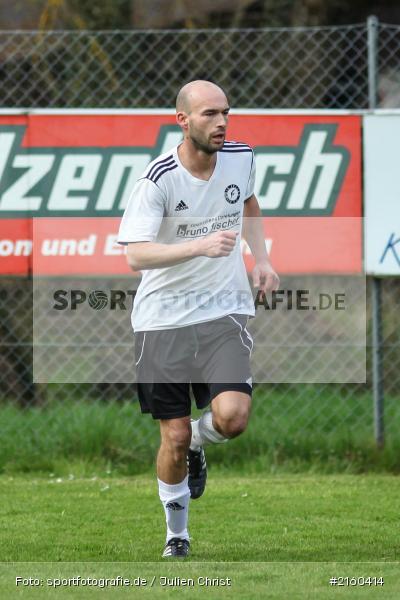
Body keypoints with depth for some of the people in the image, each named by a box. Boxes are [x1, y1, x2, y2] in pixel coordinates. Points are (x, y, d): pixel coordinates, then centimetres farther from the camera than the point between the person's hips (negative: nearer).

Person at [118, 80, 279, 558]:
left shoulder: (240, 158, 0)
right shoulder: (159, 178, -15)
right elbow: (136, 255, -24)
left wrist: (260, 258, 12)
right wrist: (200, 246, -36)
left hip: (224, 309, 2)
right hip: (163, 317, -2)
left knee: (232, 417, -20)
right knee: (174, 437, 0)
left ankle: (198, 442, 17)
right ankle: (175, 531, 26)